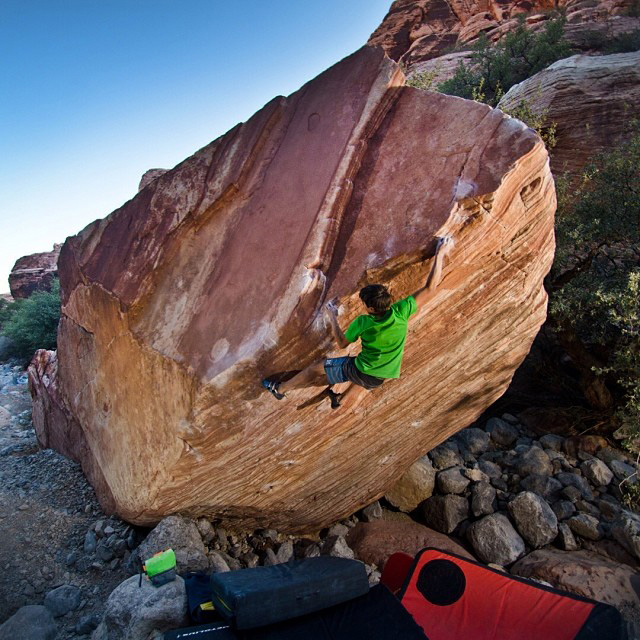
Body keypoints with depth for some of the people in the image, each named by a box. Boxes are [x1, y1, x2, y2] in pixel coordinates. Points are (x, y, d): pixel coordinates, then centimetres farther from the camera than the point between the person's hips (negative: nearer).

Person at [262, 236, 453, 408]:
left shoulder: (363, 323, -24)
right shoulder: (400, 313, -20)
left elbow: (342, 343, -7)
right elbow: (430, 287, -16)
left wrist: (332, 319, 6)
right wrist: (440, 254, -10)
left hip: (357, 371, -4)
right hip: (378, 379, 4)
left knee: (316, 367, 18)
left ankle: (281, 388, 36)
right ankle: (342, 399, 51)